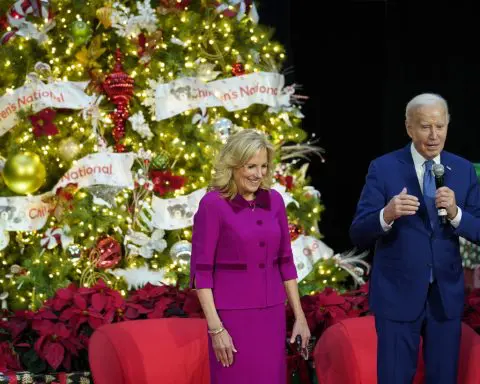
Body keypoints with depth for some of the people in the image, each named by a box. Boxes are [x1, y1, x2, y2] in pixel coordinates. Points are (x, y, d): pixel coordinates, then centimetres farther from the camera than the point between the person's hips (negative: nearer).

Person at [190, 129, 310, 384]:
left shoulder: (274, 201, 5)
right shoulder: (212, 204, -11)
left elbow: (285, 262, 11)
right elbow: (201, 271, -11)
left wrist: (299, 316, 8)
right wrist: (215, 328, -15)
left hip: (271, 315, 5)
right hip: (232, 315, -5)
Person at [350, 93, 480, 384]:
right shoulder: (383, 168, -7)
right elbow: (358, 234, -11)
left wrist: (455, 212, -21)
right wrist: (387, 215, -32)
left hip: (447, 295, 3)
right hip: (398, 294, -3)